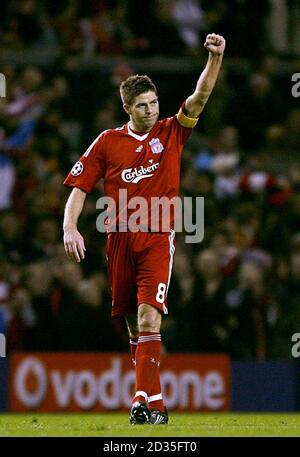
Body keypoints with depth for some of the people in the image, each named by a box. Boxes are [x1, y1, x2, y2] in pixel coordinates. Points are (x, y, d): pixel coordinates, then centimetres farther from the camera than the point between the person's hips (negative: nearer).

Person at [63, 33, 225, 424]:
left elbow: (201, 96, -6)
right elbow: (79, 187, 9)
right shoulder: (108, 142, 8)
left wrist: (215, 58, -21)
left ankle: (146, 401, -22)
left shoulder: (171, 132, 6)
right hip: (120, 240, 2)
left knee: (148, 318, -18)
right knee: (134, 325, 7)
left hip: (158, 239, -2)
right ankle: (152, 401, 18)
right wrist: (70, 228, -5)